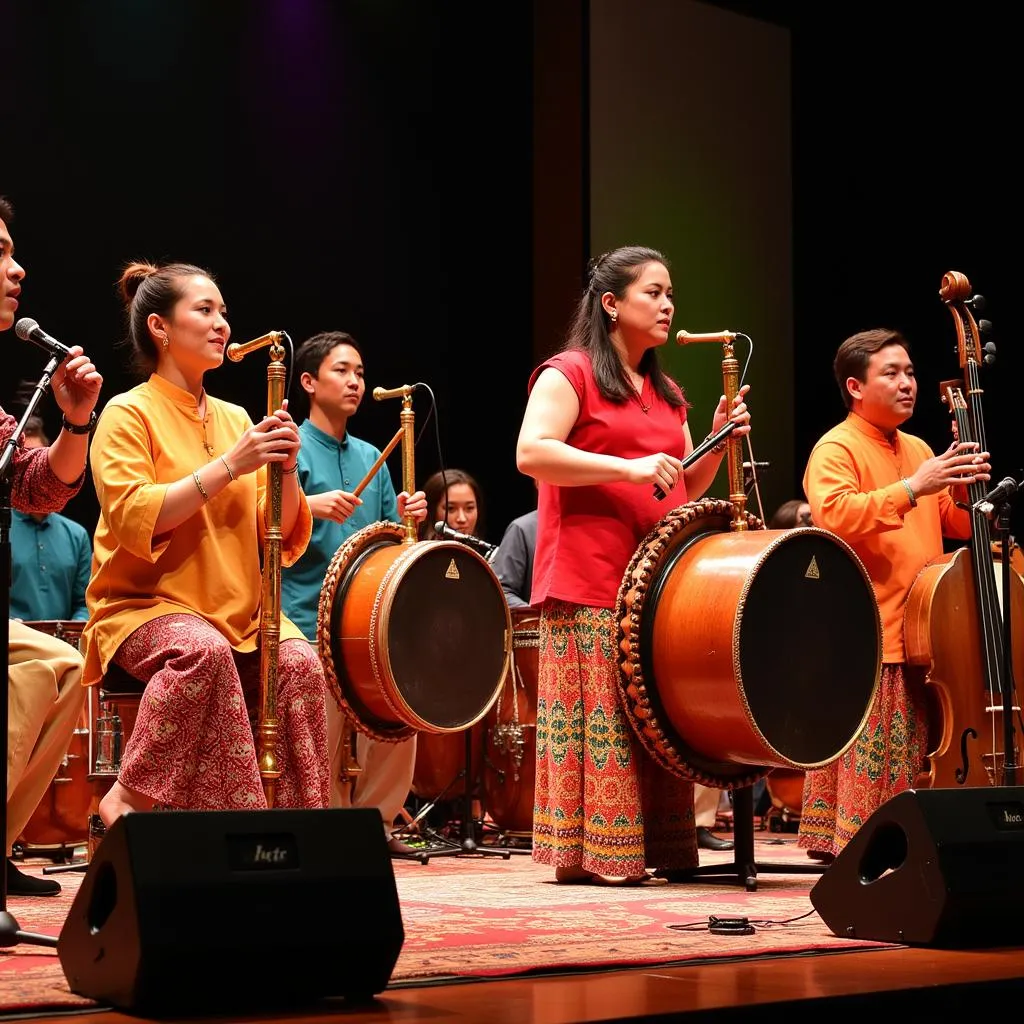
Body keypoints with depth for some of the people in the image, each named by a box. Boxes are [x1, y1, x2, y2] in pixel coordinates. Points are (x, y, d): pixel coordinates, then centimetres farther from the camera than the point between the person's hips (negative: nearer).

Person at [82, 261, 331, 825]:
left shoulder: (235, 418, 15)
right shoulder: (128, 414, -2)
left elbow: (284, 540, 10)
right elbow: (135, 523, -18)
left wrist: (285, 470, -9)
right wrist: (230, 465, -21)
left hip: (239, 608, 5)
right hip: (145, 604, -5)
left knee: (301, 663, -25)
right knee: (205, 651, -36)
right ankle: (129, 796, -22)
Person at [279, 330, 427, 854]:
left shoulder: (370, 457, 18)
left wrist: (406, 516, 0)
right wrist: (310, 506, -23)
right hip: (313, 620, -5)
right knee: (323, 741, -8)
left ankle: (375, 819, 13)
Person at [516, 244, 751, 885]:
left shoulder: (667, 394, 21)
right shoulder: (570, 374, -1)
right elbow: (531, 453, -16)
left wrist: (719, 442, 4)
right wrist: (628, 467, -21)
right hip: (591, 585, -7)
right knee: (600, 717, -7)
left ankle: (664, 850, 11)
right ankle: (594, 854, -2)